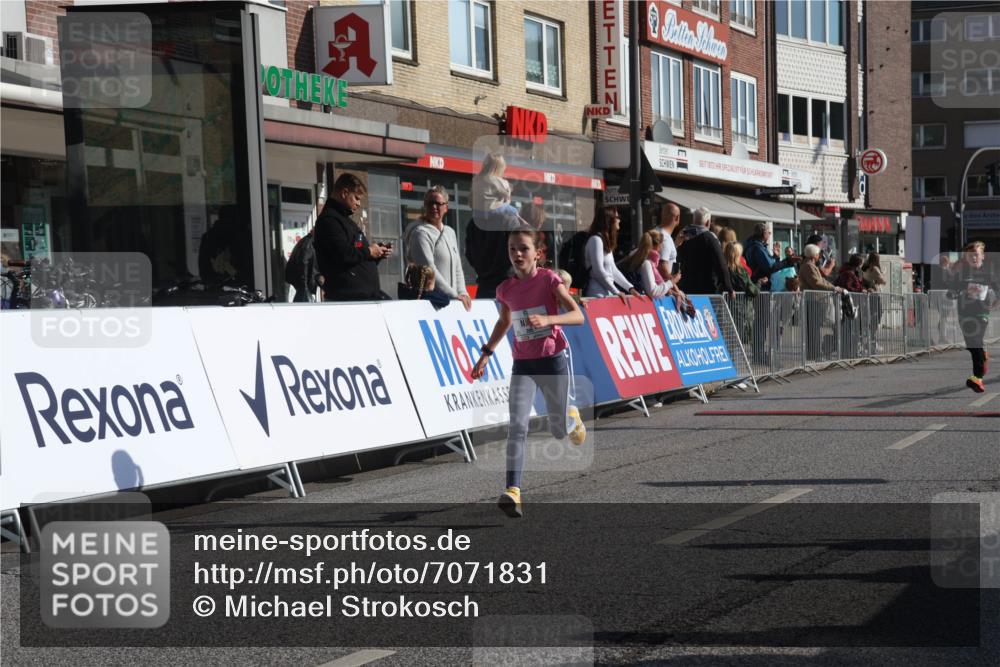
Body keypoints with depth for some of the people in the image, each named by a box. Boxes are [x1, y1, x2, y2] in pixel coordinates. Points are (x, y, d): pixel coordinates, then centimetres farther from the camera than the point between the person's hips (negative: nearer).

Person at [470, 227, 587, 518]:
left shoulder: (549, 280, -10)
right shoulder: (506, 289, 2)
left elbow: (578, 316, -16)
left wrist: (547, 319, -32)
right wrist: (486, 353, 19)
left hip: (552, 360, -2)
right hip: (522, 364, 2)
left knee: (559, 430, 8)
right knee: (517, 425, -15)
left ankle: (572, 418, 46)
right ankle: (513, 490, -21)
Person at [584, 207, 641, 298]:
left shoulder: (607, 241, 20)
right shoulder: (596, 240, -10)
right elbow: (599, 271, -16)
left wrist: (630, 288, 14)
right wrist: (616, 292, -13)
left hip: (607, 293, 9)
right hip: (598, 294, -9)